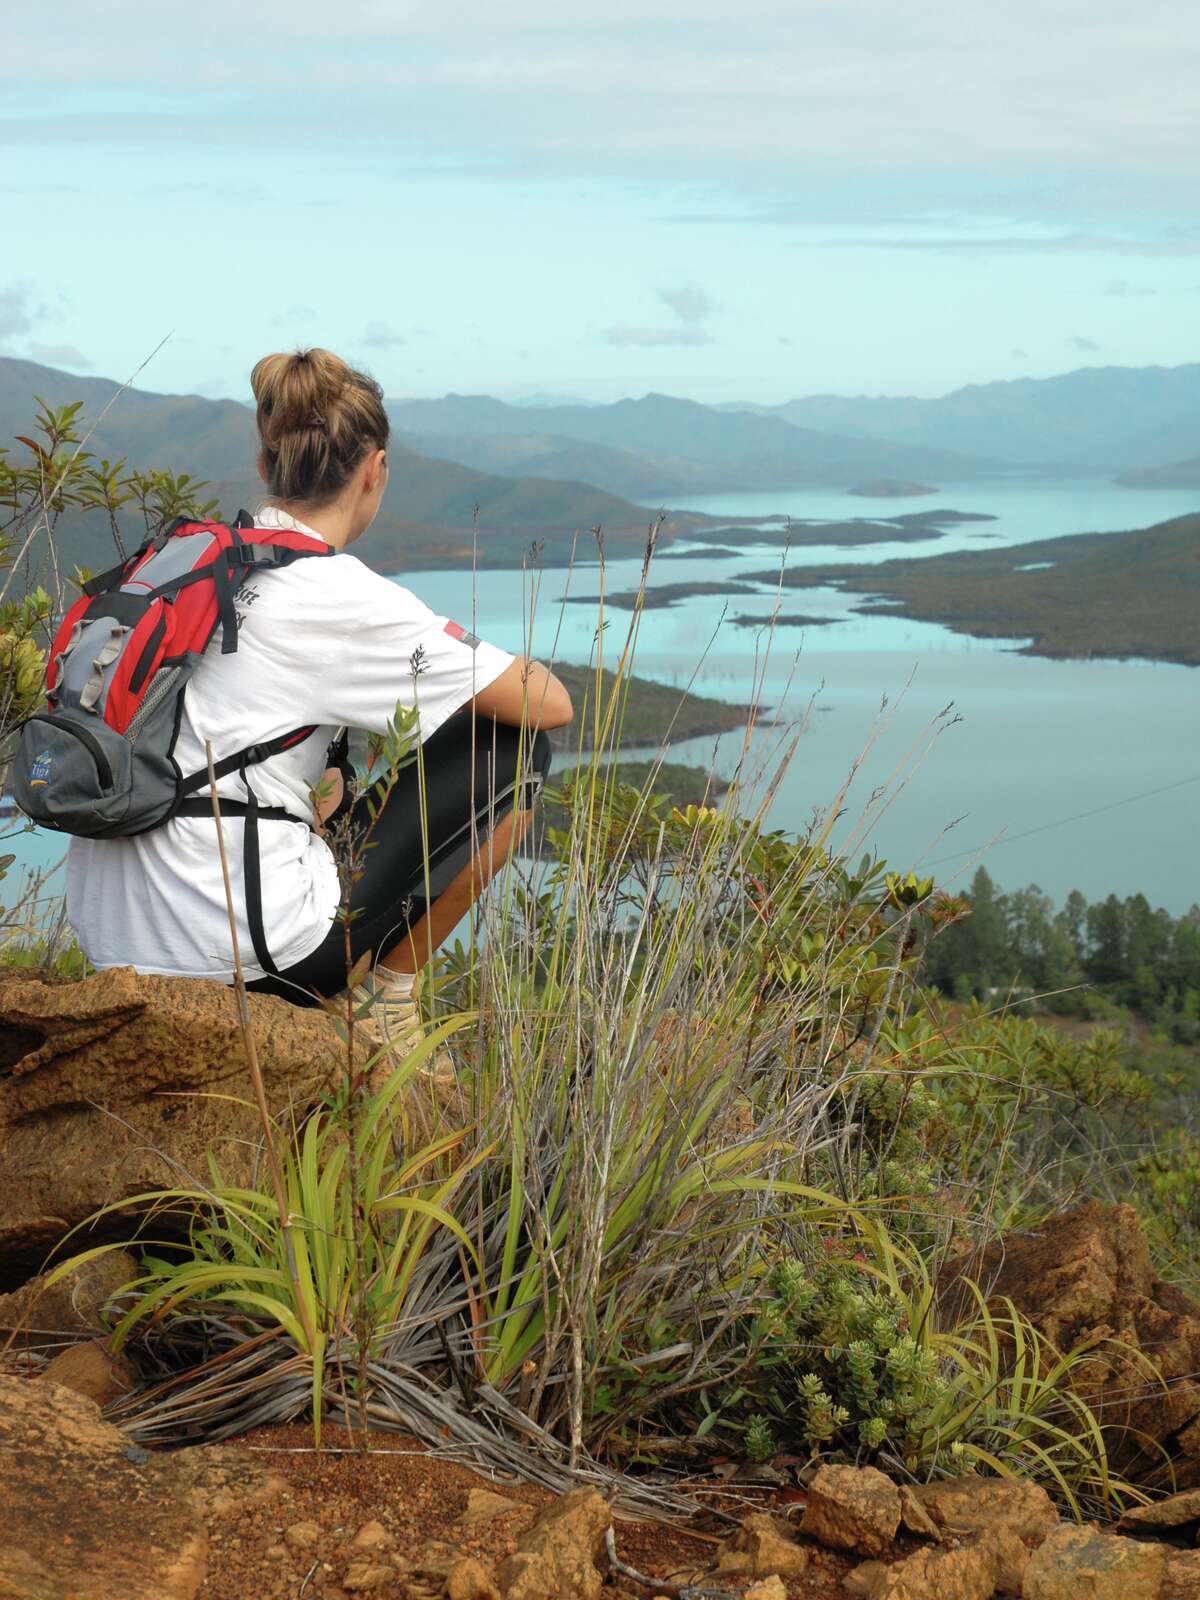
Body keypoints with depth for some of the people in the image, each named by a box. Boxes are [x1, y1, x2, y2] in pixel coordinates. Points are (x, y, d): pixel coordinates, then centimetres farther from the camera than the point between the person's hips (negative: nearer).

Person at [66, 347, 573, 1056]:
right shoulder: (347, 597, -11)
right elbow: (549, 703, -5)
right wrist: (481, 676, 16)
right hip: (235, 950, -8)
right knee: (515, 752, 4)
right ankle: (387, 1002, 8)